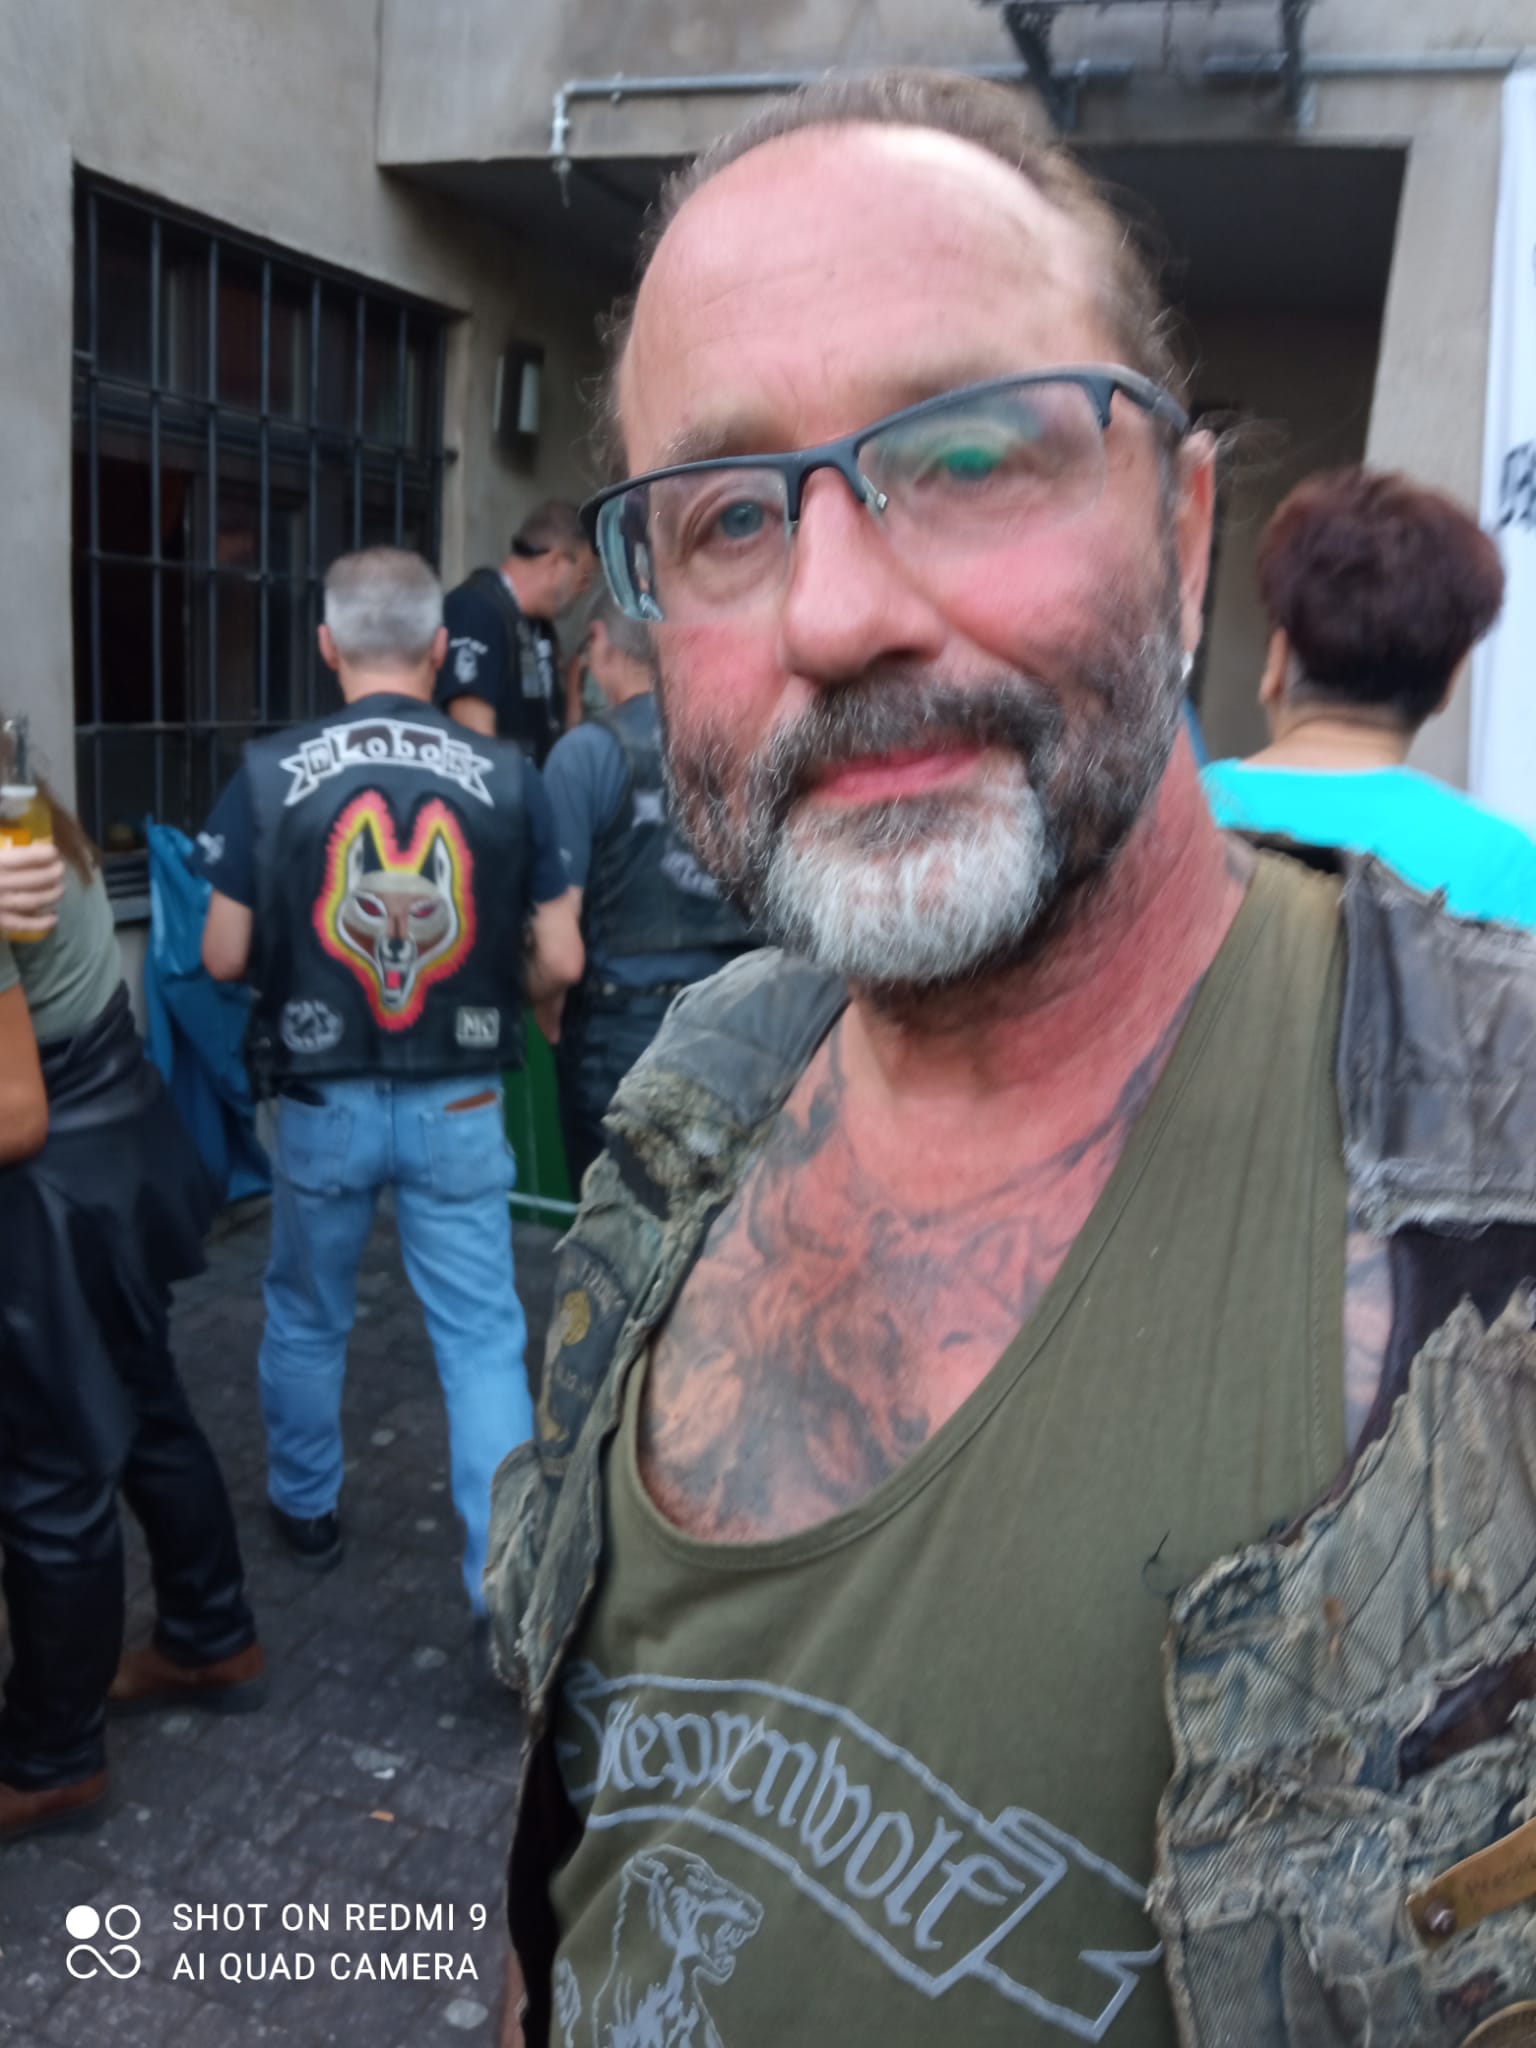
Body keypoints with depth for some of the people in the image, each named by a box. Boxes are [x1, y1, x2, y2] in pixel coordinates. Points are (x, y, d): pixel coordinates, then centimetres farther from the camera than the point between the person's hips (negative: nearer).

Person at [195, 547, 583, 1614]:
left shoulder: (271, 774, -9)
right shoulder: (507, 777, -8)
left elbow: (225, 957, -5)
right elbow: (560, 963, -6)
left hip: (322, 1101, 1)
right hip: (460, 1106, 0)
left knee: (306, 1319, 23)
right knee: (483, 1338, 8)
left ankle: (307, 1508, 43)